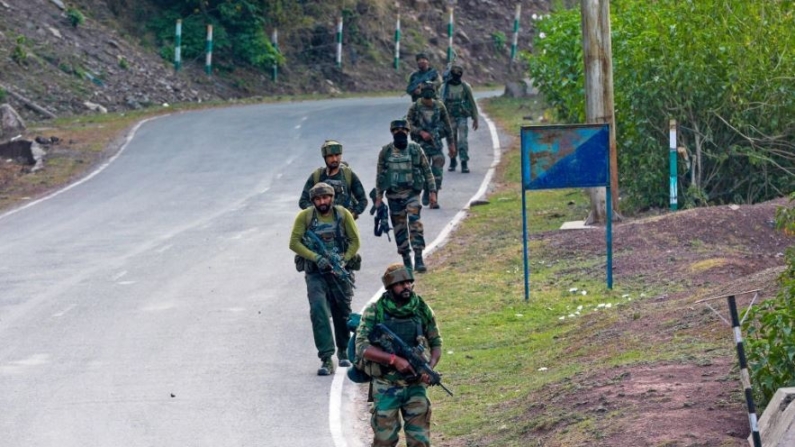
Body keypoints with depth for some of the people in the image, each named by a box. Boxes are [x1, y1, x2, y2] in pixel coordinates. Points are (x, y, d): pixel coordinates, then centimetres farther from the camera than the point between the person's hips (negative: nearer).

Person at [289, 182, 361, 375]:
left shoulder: (343, 215, -2)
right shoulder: (305, 217, -4)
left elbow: (355, 241, 0)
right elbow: (294, 243, -7)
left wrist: (343, 262, -14)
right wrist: (316, 258, -18)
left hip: (340, 271, 1)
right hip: (315, 272, -1)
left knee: (342, 313, 11)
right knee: (318, 310, -18)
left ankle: (343, 352, 36)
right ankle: (326, 359, -20)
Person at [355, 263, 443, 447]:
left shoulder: (422, 310, 2)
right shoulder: (374, 312, -6)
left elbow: (436, 343, 12)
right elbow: (362, 348, -13)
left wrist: (430, 367, -8)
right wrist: (394, 359, -23)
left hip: (416, 384, 2)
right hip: (386, 387, -2)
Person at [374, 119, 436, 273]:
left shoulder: (416, 149, 1)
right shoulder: (385, 152, 4)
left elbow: (427, 171, 6)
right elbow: (380, 175, 11)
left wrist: (432, 191, 3)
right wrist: (378, 196, 9)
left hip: (412, 193, -2)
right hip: (393, 195, 2)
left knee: (415, 224, -16)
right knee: (399, 228, 6)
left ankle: (418, 259, -18)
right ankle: (406, 262, 15)